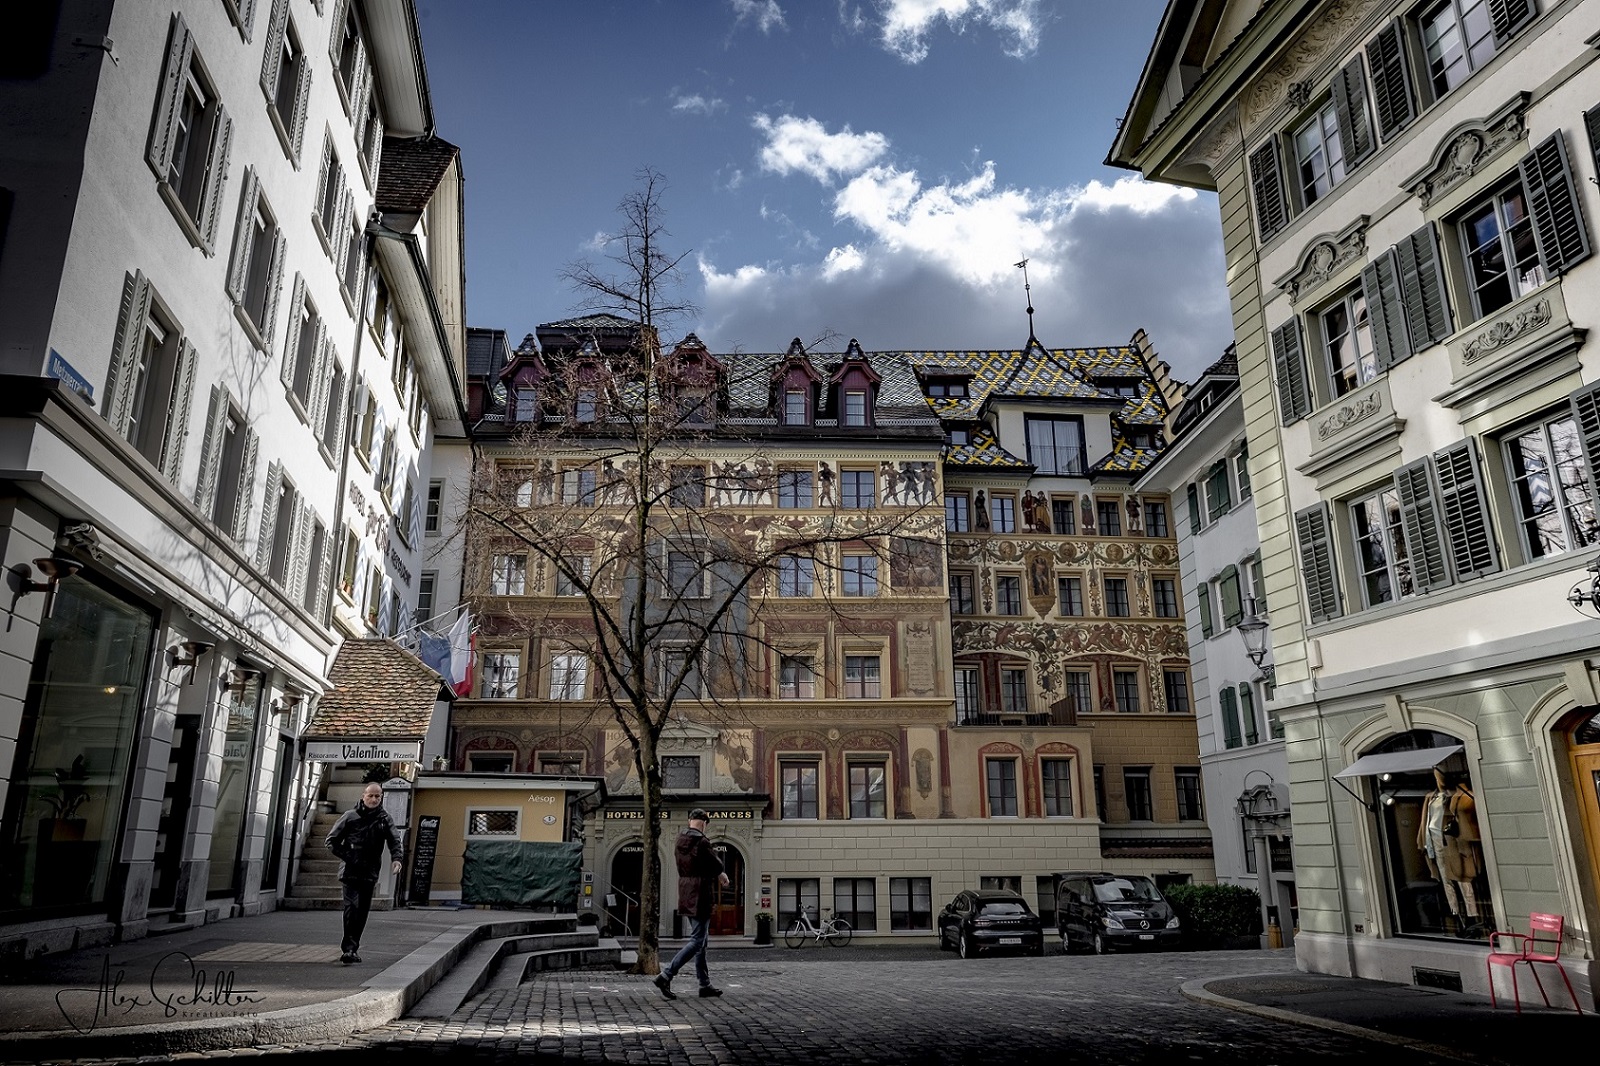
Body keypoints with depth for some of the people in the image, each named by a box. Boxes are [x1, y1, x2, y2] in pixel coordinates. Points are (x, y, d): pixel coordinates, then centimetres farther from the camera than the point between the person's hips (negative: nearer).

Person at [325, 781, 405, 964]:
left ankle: (352, 948, 21)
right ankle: (348, 948, -17)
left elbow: (396, 840, -1)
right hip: (351, 872, -3)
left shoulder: (385, 819, 5)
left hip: (370, 873, 3)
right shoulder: (351, 816, -1)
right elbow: (332, 840, 4)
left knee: (363, 911, 9)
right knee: (352, 906, -17)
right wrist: (346, 857, -7)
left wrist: (397, 858, -20)